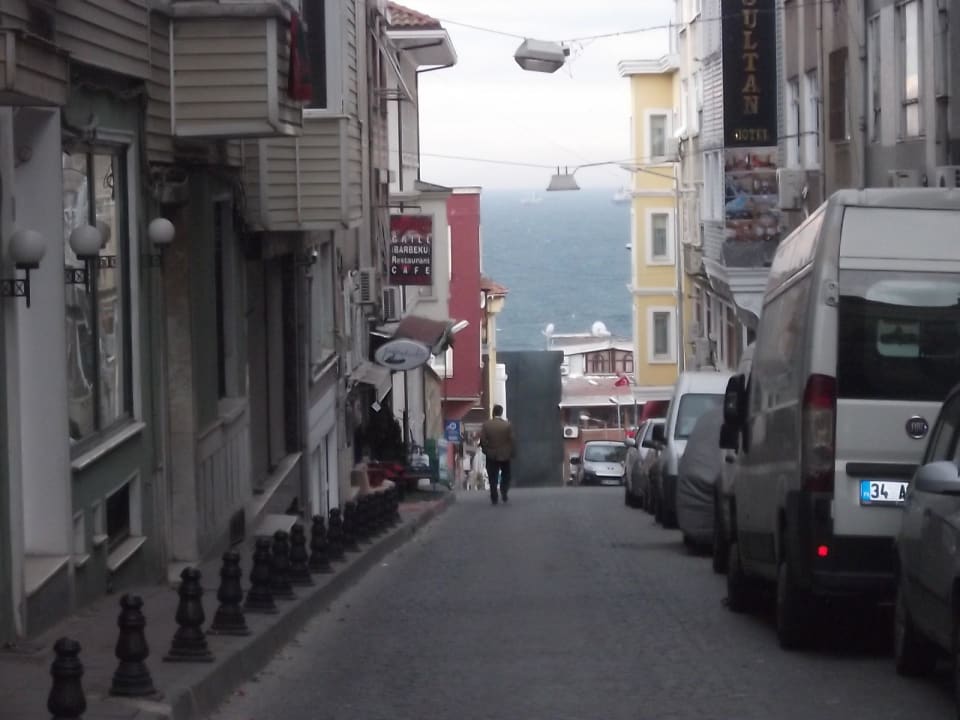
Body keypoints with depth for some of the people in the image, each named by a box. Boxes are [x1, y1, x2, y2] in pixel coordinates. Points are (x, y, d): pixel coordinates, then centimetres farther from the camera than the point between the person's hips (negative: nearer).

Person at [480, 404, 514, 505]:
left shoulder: (486, 424, -6)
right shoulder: (507, 425, -8)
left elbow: (482, 440, -7)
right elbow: (511, 440, -7)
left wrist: (485, 450, 7)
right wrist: (511, 453, 4)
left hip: (491, 455, 0)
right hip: (505, 455, 0)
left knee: (493, 478, 5)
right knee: (506, 475, 17)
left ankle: (494, 498, 2)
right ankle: (504, 491, -3)